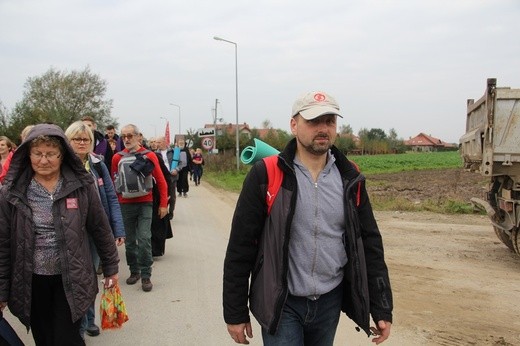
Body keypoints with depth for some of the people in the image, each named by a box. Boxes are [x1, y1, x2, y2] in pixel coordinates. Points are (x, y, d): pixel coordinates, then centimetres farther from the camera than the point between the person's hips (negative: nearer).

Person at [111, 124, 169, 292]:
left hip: (145, 204, -2)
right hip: (125, 204, 2)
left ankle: (146, 276, 2)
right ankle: (134, 271, 26)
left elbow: (161, 182, 0)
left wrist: (163, 204, -2)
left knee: (144, 239, -8)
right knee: (129, 241, 10)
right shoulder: (117, 157, 1)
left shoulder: (149, 155, -3)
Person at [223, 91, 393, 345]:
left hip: (330, 302, 4)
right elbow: (241, 246, -9)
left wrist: (382, 308, 3)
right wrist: (235, 312, -6)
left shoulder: (350, 179, 0)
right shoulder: (266, 175, -11)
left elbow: (369, 243, 5)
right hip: (282, 304, -4)